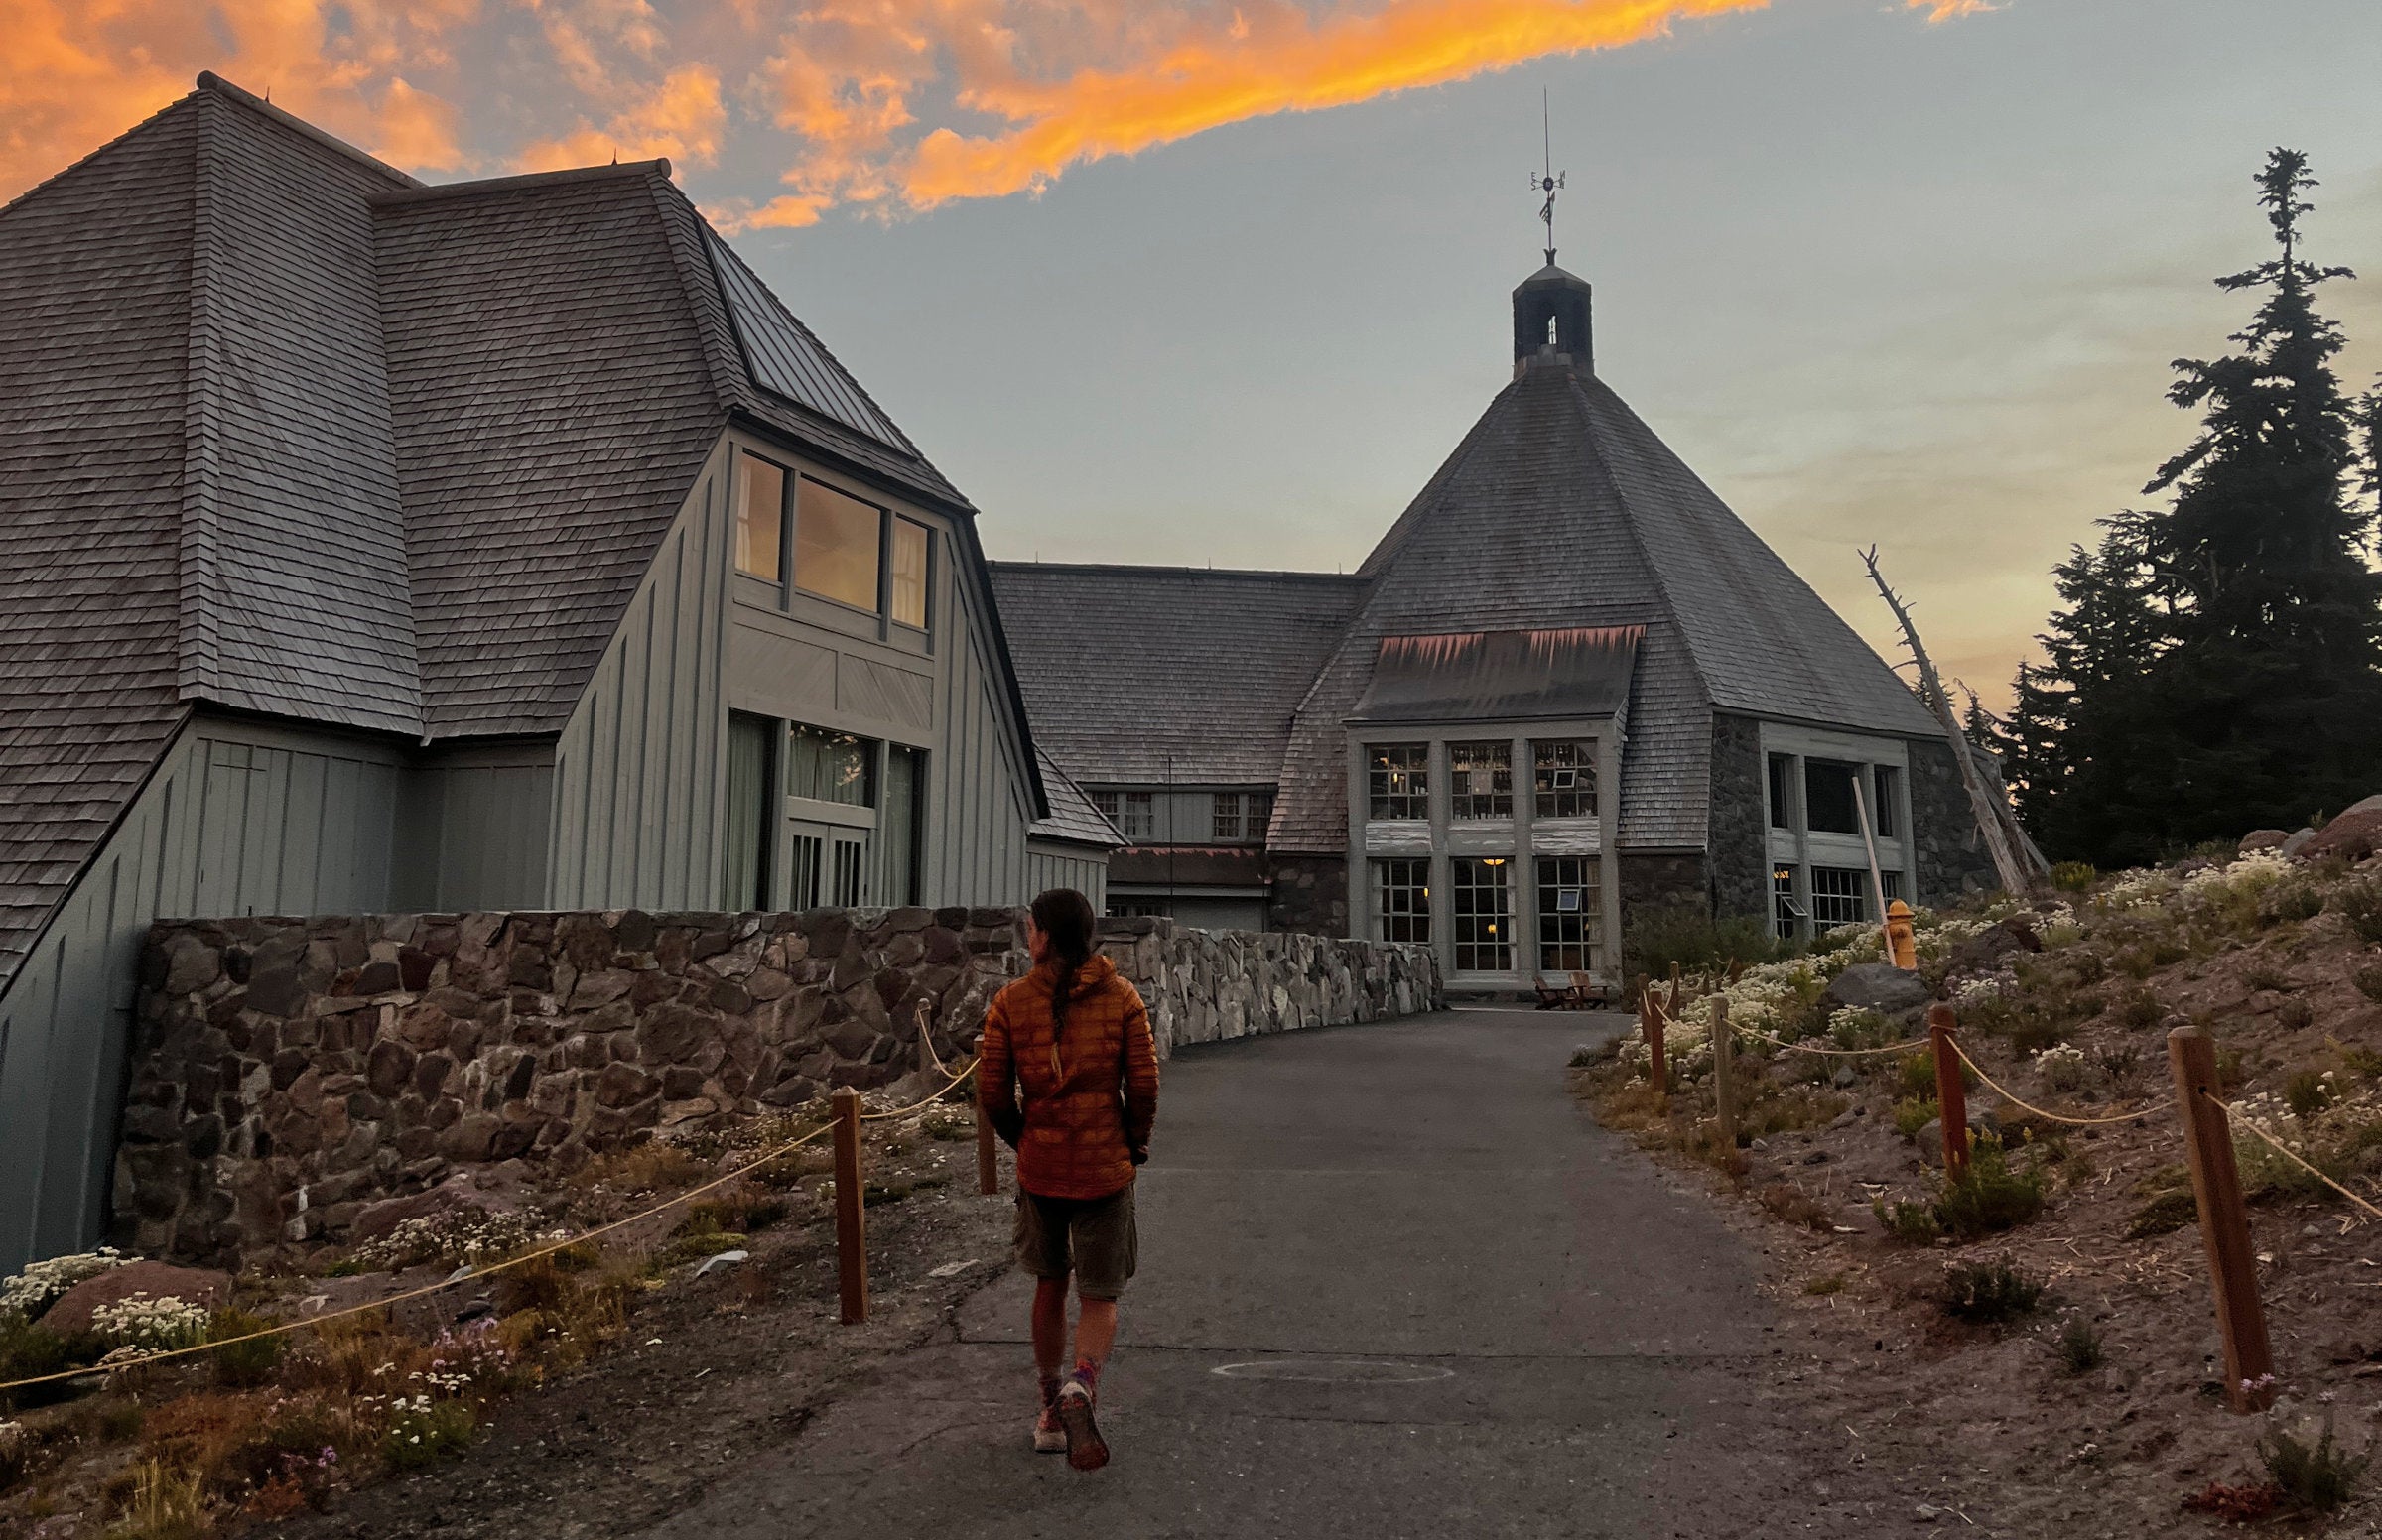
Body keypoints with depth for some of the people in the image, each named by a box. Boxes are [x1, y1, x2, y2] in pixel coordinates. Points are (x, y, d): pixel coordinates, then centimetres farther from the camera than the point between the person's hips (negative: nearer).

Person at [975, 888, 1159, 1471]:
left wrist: (1023, 1141, 12)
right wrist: (1134, 1143, 8)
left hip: (1040, 1167, 1)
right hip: (1106, 1168, -1)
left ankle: (1051, 1413, 27)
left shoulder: (1011, 1002, -5)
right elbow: (1144, 1083, -8)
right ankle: (1082, 1385, -16)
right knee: (1100, 1298, 10)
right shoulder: (1121, 997, -5)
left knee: (1049, 1287, 20)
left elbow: (992, 1093, -5)